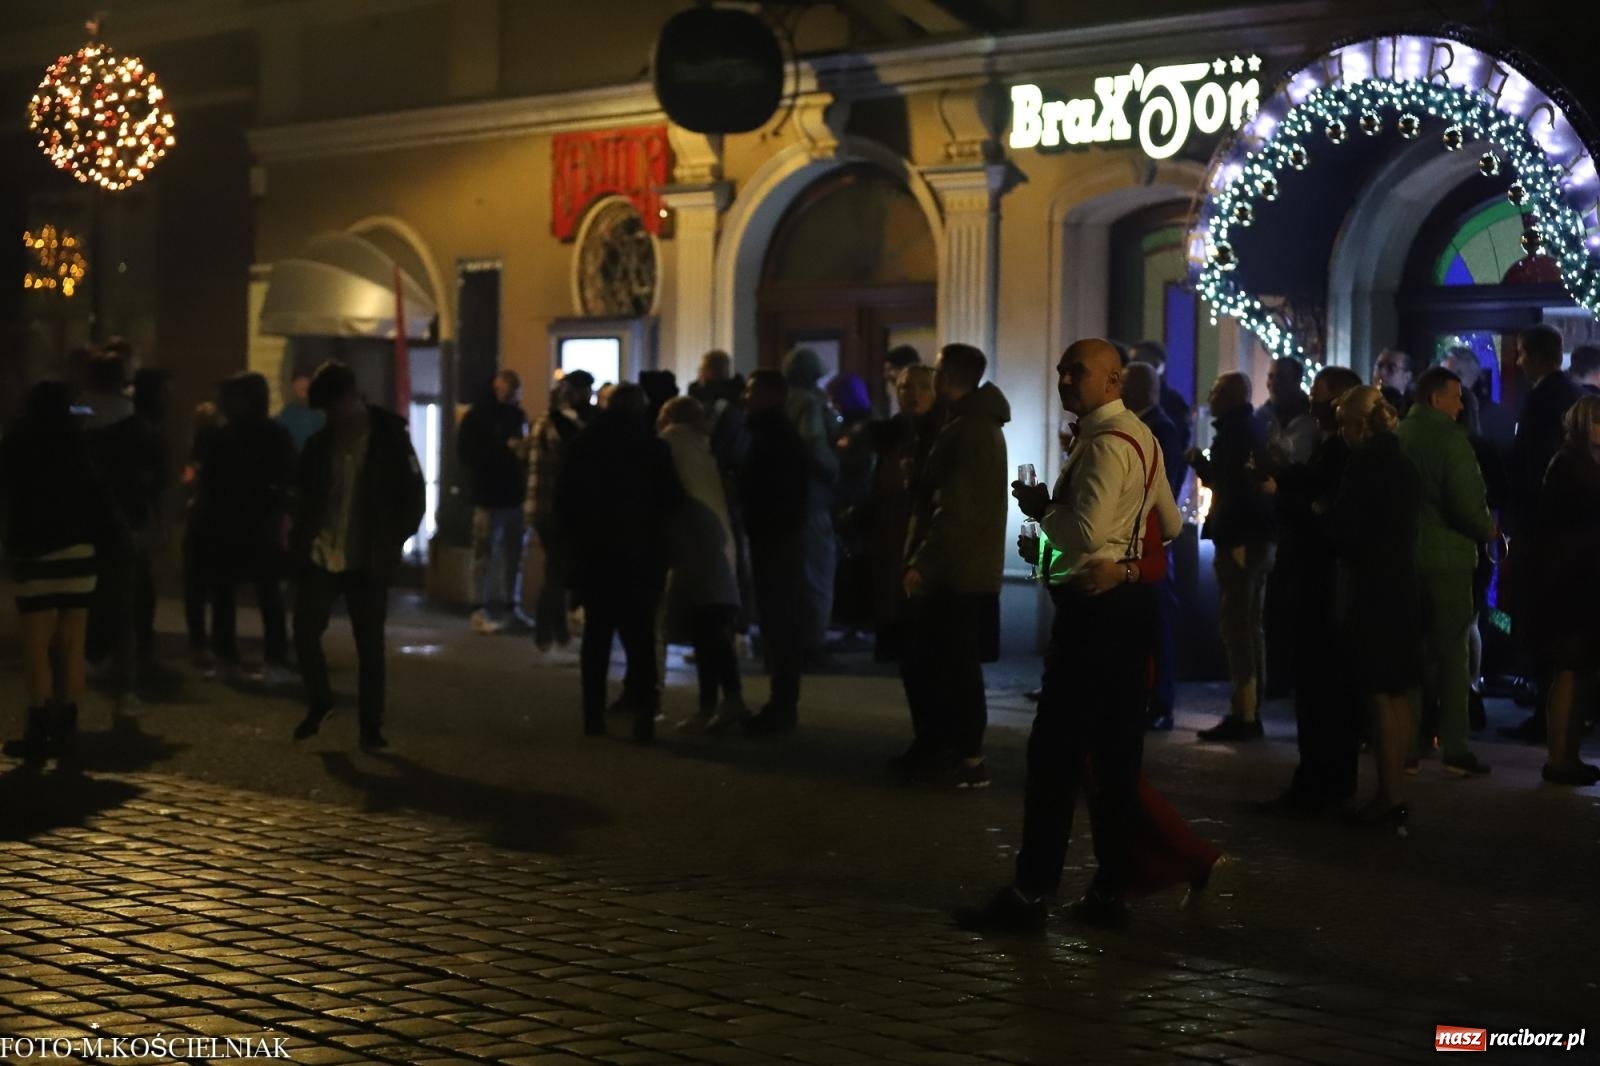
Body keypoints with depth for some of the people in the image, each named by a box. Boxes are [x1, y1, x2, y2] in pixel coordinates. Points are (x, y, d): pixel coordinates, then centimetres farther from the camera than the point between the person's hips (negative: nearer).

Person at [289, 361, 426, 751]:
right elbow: (304, 494, 14)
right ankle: (319, 702, 22)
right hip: (321, 557, 3)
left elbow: (413, 496, -3)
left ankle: (371, 728, 13)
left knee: (370, 647, 3)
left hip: (367, 562, -3)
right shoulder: (320, 441, 5)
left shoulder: (390, 436, -5)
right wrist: (299, 540, 1)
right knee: (305, 633, -3)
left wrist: (392, 544, -9)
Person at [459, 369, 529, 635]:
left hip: (516, 496, 5)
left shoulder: (518, 414, 13)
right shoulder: (477, 416, -2)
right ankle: (483, 611, -2)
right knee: (486, 555, -5)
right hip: (489, 498, -5)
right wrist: (505, 448, -17)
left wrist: (526, 452, -4)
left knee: (514, 556, 7)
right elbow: (468, 454, -10)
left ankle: (511, 607, 15)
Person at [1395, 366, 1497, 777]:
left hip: (1403, 555, 5)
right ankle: (1454, 747, 1)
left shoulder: (1395, 436, 3)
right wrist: (1488, 530, 1)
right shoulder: (1450, 439, -14)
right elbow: (1468, 504, -18)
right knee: (1451, 652, 2)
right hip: (1446, 555, -5)